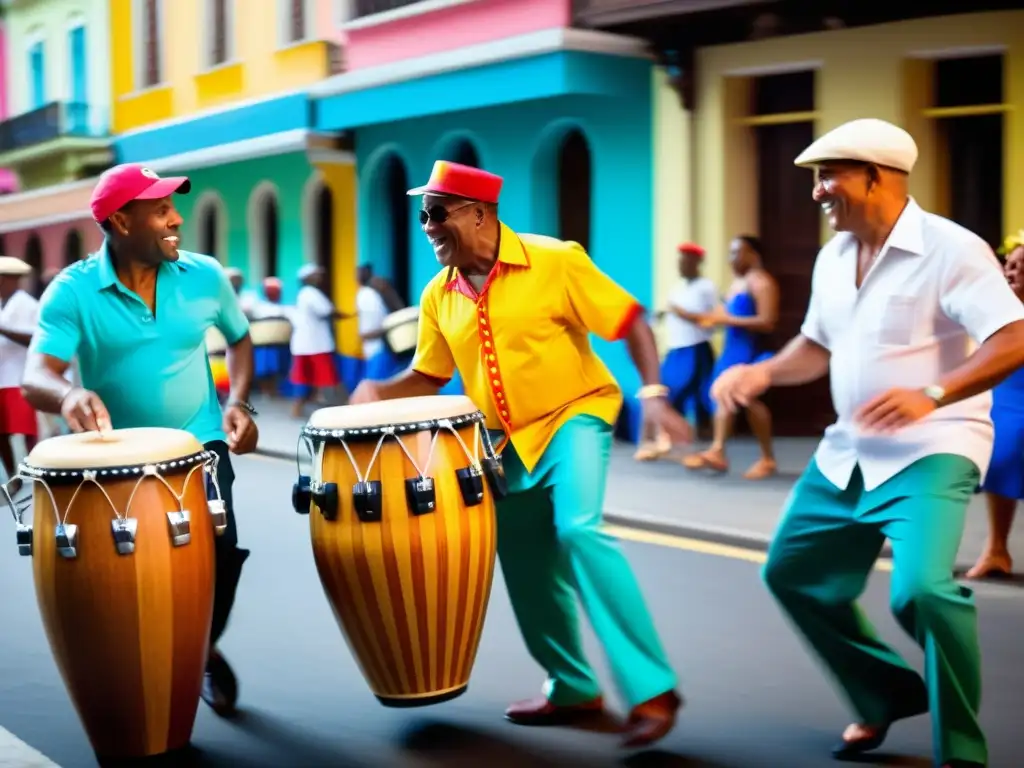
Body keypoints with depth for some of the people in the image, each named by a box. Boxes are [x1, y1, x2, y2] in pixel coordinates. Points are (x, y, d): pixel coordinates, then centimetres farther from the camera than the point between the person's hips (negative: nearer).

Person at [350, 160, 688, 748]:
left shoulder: (555, 261, -14)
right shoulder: (439, 297, 2)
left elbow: (629, 321, -11)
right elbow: (428, 376, 12)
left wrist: (653, 394, -24)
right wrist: (380, 392, -8)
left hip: (572, 416, -6)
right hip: (506, 441, 6)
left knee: (578, 530, -29)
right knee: (528, 572, 12)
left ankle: (652, 687, -22)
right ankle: (573, 690, 33)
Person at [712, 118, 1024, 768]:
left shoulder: (950, 248, -16)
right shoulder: (833, 257, 7)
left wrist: (931, 395, -36)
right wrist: (763, 372, 0)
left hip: (931, 453, -8)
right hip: (848, 453, 9)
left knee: (922, 588, -27)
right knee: (793, 572, 13)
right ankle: (888, 693, 32)